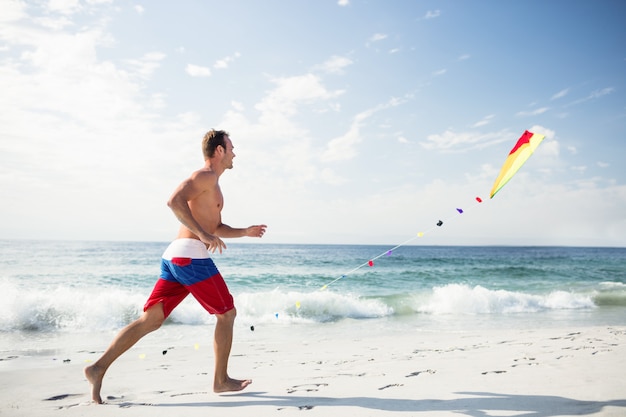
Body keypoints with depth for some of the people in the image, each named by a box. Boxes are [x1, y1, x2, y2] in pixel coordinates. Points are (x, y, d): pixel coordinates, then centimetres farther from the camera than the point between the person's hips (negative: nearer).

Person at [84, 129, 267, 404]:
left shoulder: (210, 183, 26)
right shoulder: (205, 175, -4)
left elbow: (217, 228, 33)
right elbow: (175, 201, -21)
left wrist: (245, 232, 21)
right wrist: (203, 234, -22)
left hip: (173, 256, 9)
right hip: (191, 255, -9)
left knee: (151, 319, 4)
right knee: (227, 313, 4)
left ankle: (99, 368, -2)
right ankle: (221, 380, 12)